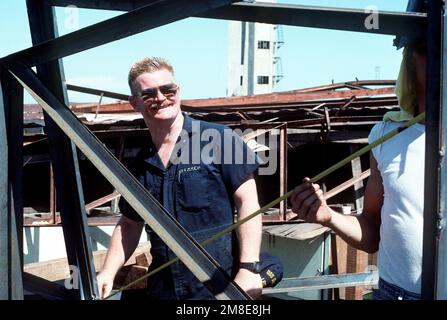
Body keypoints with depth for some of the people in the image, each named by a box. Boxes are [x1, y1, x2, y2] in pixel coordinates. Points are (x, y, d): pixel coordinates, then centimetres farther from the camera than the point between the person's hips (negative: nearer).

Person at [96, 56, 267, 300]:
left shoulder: (218, 139, -8)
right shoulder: (139, 165, 7)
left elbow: (247, 203, -10)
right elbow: (129, 225, 17)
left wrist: (249, 269, -18)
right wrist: (108, 273, 4)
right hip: (162, 287, 5)